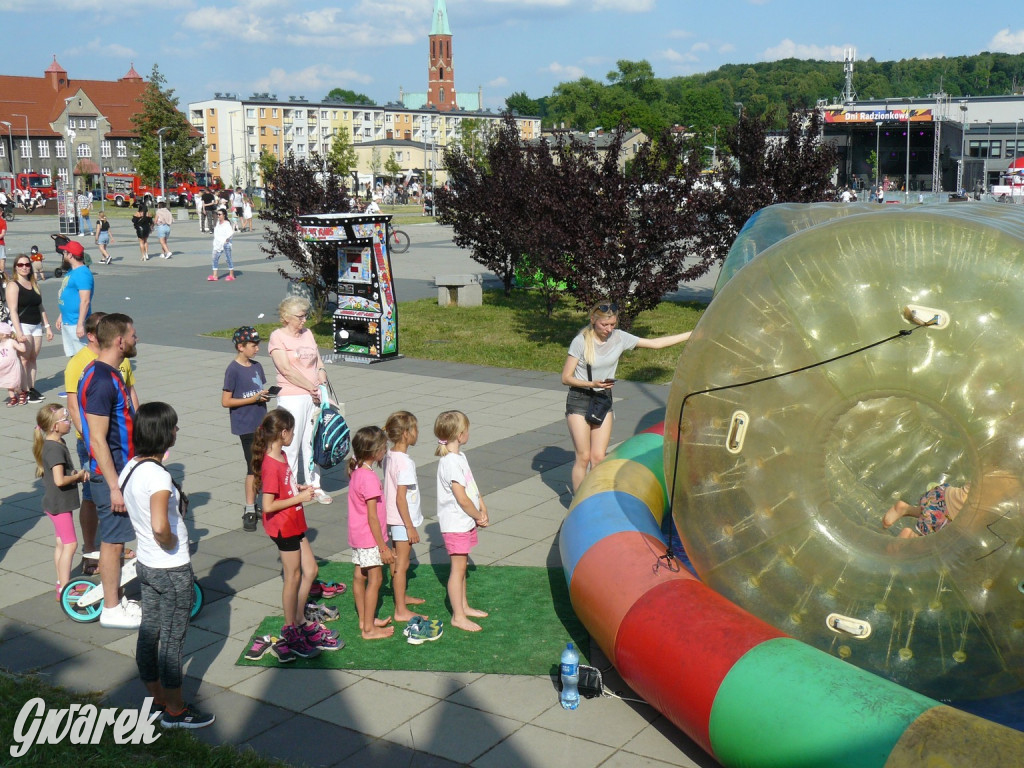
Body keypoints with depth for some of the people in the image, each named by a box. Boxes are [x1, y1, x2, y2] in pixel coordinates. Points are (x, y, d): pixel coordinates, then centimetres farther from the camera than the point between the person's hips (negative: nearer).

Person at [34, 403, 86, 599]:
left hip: (57, 503, 10)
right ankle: (64, 589, 0)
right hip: (59, 504, -10)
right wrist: (77, 476, -14)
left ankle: (62, 582, 27)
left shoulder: (58, 443, 8)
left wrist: (78, 473, 1)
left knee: (61, 543, 17)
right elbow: (60, 480, -30)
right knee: (70, 544, -5)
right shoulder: (55, 448, -23)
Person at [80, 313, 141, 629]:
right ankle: (111, 610, 12)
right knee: (113, 541, 1)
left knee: (116, 539, 17)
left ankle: (116, 599, 29)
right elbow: (97, 440, -24)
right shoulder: (101, 381, -23)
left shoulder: (111, 374, 9)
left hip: (121, 471, 10)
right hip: (110, 474, -10)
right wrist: (114, 486, -23)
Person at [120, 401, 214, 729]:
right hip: (173, 571, -8)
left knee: (148, 633, 18)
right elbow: (160, 527, -37)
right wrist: (171, 544, -17)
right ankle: (175, 711, 19)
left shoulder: (129, 469, 0)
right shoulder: (158, 476, -26)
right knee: (173, 640, 5)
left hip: (145, 564, 8)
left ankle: (157, 699, 33)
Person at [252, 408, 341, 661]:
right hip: (283, 527, -10)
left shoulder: (281, 456, 5)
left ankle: (299, 621, 30)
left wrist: (300, 488, 2)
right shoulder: (270, 465, -25)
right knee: (293, 577, 4)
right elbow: (268, 505, -27)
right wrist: (300, 498, -21)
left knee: (310, 570, 17)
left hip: (294, 524, 10)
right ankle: (291, 633, 19)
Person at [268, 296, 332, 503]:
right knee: (291, 444, -2)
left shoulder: (308, 334, 15)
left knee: (313, 442, 10)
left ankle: (314, 485, 20)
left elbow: (318, 362, 16)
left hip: (313, 396, 6)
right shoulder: (277, 337, -4)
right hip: (291, 398, -6)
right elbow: (287, 369, -13)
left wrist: (322, 376, -5)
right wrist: (310, 387, -14)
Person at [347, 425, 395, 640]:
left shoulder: (356, 472, 4)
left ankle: (364, 620, 29)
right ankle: (369, 628, 7)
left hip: (357, 536, 9)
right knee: (375, 579, 0)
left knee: (359, 577, 16)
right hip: (370, 538, -9)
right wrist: (383, 547, -17)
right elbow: (372, 517, -23)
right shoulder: (369, 478, -25)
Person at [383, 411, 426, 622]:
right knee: (402, 563, -1)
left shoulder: (390, 456, 3)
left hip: (393, 518, 9)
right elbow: (400, 497, -25)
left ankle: (402, 595, 40)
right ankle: (401, 610, 7)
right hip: (403, 519, -9)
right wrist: (410, 526, -19)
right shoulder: (405, 462, -24)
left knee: (398, 559, 23)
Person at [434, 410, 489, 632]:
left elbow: (472, 487, 14)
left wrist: (483, 509, 4)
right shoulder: (450, 463, -24)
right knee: (458, 568, -1)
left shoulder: (460, 457, 9)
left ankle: (464, 607, 32)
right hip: (456, 524, -10)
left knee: (462, 566, 20)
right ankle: (458, 616, 8)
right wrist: (479, 516, -10)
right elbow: (462, 499, -23)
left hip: (466, 522, 10)